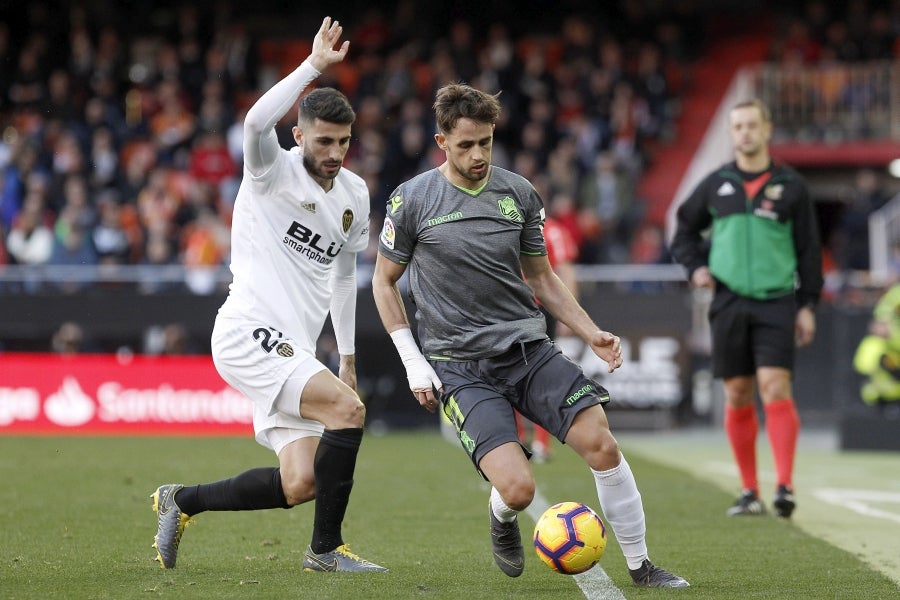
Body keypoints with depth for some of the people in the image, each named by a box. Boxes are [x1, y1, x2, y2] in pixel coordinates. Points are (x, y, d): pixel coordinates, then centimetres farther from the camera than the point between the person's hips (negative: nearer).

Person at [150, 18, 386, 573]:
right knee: (348, 409, -25)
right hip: (250, 333, -8)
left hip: (294, 349, 8)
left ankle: (182, 501, 19)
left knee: (300, 485, -3)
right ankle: (326, 548, -11)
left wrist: (349, 356, 28)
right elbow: (257, 121, -31)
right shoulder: (274, 172, -7)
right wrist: (314, 65, -27)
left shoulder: (355, 195, 13)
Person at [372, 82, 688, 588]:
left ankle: (641, 566, -1)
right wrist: (414, 364, -2)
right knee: (518, 488, -20)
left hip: (529, 348, 3)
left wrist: (592, 333, 3)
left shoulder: (519, 194, 6)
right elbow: (384, 282, 7)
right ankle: (503, 519, 19)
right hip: (461, 366, -3)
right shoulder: (413, 200, -4)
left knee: (601, 444, -17)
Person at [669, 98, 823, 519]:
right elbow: (685, 229, 21)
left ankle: (785, 485, -17)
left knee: (775, 388, -15)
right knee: (737, 397, 3)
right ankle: (749, 491, 10)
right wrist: (695, 266, 4)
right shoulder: (716, 184, 9)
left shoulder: (790, 185, 6)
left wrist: (807, 304, 3)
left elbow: (809, 248, 9)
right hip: (729, 301, 2)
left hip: (776, 300, -2)